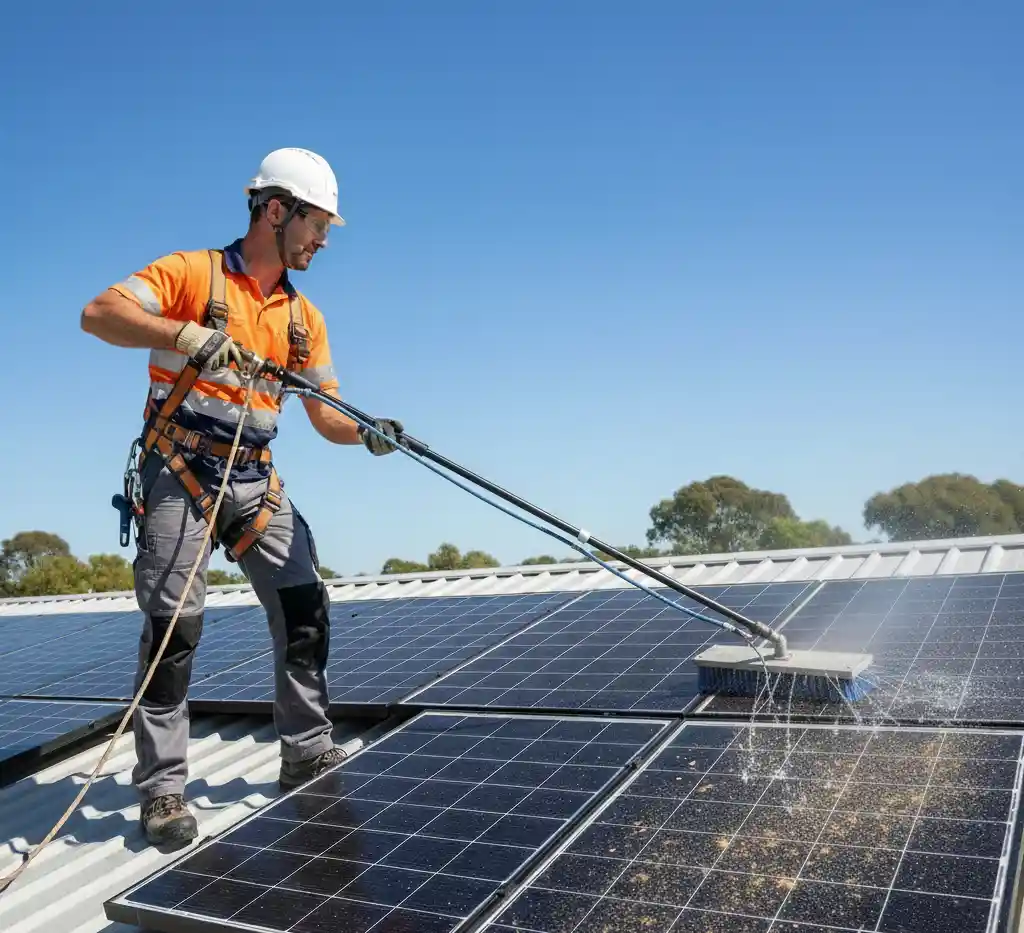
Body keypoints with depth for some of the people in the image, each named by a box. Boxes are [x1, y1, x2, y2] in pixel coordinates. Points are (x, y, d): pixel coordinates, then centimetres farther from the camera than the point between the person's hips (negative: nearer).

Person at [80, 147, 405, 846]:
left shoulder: (305, 317, 12)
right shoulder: (193, 273, -3)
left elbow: (327, 415, 7)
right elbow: (98, 313, -15)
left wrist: (368, 433, -15)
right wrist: (187, 334, -30)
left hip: (256, 480, 6)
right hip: (179, 473, -5)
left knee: (305, 609, 2)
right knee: (175, 622, -8)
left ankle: (309, 752, 17)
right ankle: (163, 787, 5)